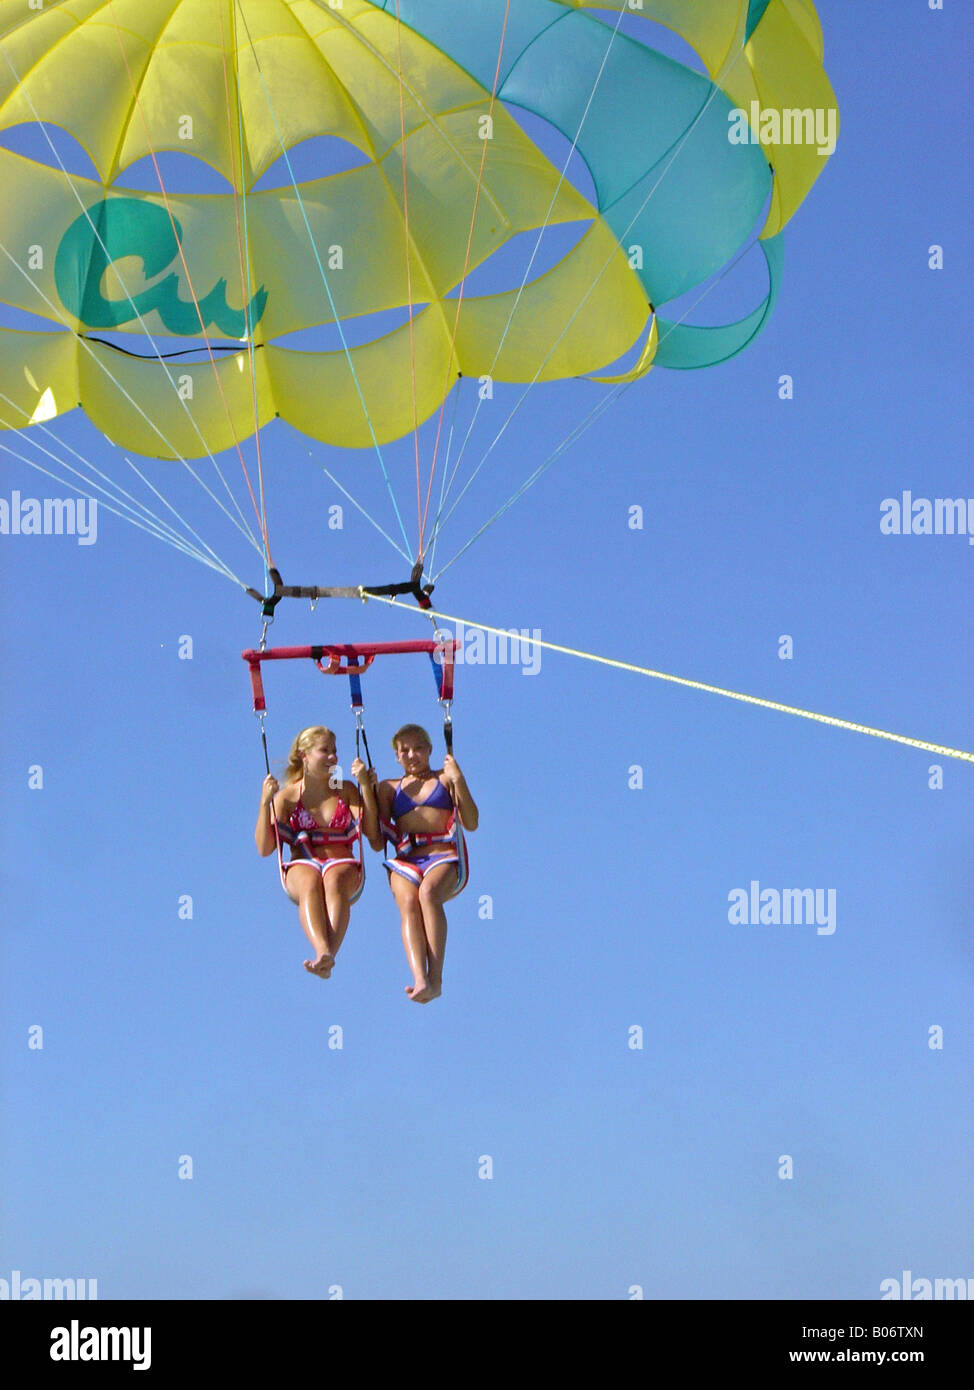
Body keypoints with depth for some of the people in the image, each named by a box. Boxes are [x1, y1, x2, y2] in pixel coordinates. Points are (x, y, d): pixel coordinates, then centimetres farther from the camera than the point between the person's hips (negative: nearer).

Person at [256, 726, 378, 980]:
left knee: (335, 879, -38)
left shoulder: (346, 790, 20)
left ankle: (327, 956, -60)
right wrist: (265, 802, -5)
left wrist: (366, 785, 0)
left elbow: (372, 833, 5)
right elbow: (265, 849, 5)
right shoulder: (287, 796, 15)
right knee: (310, 883, -39)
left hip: (342, 866, 1)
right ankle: (323, 951, -63)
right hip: (301, 867, 0)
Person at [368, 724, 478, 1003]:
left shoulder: (444, 779, 20)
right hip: (405, 861, 1)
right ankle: (420, 980, -53)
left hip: (443, 857, -1)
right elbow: (377, 842, 13)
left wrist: (458, 780, -2)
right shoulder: (389, 788, 25)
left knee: (428, 892, -37)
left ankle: (436, 978, -44)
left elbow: (471, 823, 7)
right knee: (408, 903, -33)